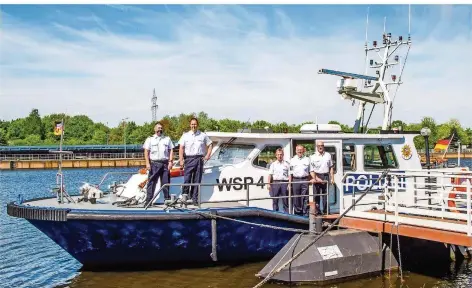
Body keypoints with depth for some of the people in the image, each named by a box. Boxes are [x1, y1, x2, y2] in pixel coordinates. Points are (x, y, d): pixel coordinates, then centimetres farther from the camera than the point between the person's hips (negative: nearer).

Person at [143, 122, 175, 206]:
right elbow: (146, 152, 3)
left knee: (166, 182, 4)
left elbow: (171, 151, 10)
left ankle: (167, 199, 11)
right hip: (154, 163, -2)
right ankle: (148, 200, -3)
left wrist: (170, 162, -1)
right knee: (151, 182, -4)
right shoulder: (150, 139, 9)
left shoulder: (167, 139, 14)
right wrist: (147, 163, -7)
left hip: (165, 163, 2)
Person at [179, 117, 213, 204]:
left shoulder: (203, 135, 10)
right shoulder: (185, 135, 8)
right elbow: (181, 148, 3)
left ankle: (195, 198, 9)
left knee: (197, 180, 3)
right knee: (187, 179, -6)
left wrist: (208, 155, 5)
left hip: (199, 159, 1)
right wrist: (181, 160, -6)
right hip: (189, 159, -1)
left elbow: (210, 145, 18)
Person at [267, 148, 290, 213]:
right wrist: (268, 184, -2)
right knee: (275, 201, 4)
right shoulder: (273, 164, 11)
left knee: (285, 201, 3)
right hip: (275, 183, 1)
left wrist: (289, 184, -5)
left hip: (284, 183, -1)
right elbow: (270, 174, 7)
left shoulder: (287, 164, 8)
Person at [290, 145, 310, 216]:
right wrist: (290, 183, 4)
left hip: (305, 180, -1)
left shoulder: (307, 159, 11)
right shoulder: (292, 160, 11)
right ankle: (297, 212, 12)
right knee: (296, 198, 3)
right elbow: (290, 173, 10)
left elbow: (310, 171, 13)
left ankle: (305, 213, 0)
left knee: (305, 198, -4)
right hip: (295, 180, 1)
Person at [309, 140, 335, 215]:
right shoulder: (313, 157, 2)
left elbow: (331, 167, 15)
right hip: (317, 176, -2)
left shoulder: (328, 155, 10)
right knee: (316, 195, -1)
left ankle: (325, 210, 10)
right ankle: (317, 211, 5)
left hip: (326, 176, 2)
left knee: (325, 195, 3)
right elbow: (311, 170, -1)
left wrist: (332, 178, 9)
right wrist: (315, 178, -14)